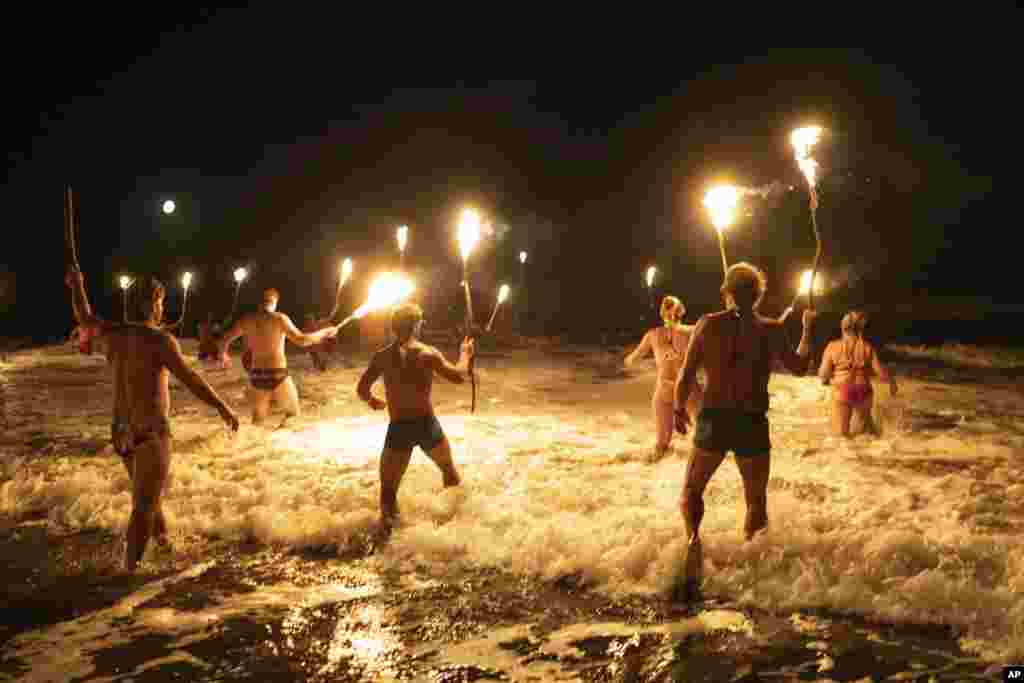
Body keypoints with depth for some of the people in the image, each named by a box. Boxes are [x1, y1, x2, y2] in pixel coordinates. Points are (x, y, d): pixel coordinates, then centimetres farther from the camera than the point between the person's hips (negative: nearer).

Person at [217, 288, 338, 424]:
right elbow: (301, 340, -16)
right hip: (277, 375, -4)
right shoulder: (279, 318, -8)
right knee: (293, 413, 15)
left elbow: (224, 340, 11)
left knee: (257, 420, 17)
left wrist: (222, 353, 33)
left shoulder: (247, 320, 5)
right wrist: (325, 332, -4)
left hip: (257, 376, 4)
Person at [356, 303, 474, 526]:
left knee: (389, 489, 8)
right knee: (448, 469, 29)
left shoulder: (381, 356, -1)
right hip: (427, 424, 1)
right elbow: (458, 376, 2)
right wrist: (465, 354, 20)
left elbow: (361, 390, 1)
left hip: (398, 428, -1)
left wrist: (372, 401, 23)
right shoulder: (428, 353, -6)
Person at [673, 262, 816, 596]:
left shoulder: (708, 324, -3)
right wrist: (807, 329, 26)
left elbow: (686, 376, -2)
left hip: (713, 419, 0)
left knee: (692, 490, 15)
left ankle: (693, 537, -13)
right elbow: (800, 368, 13)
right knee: (756, 501, 21)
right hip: (753, 425, 0)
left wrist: (679, 409, 14)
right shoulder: (771, 330, -3)